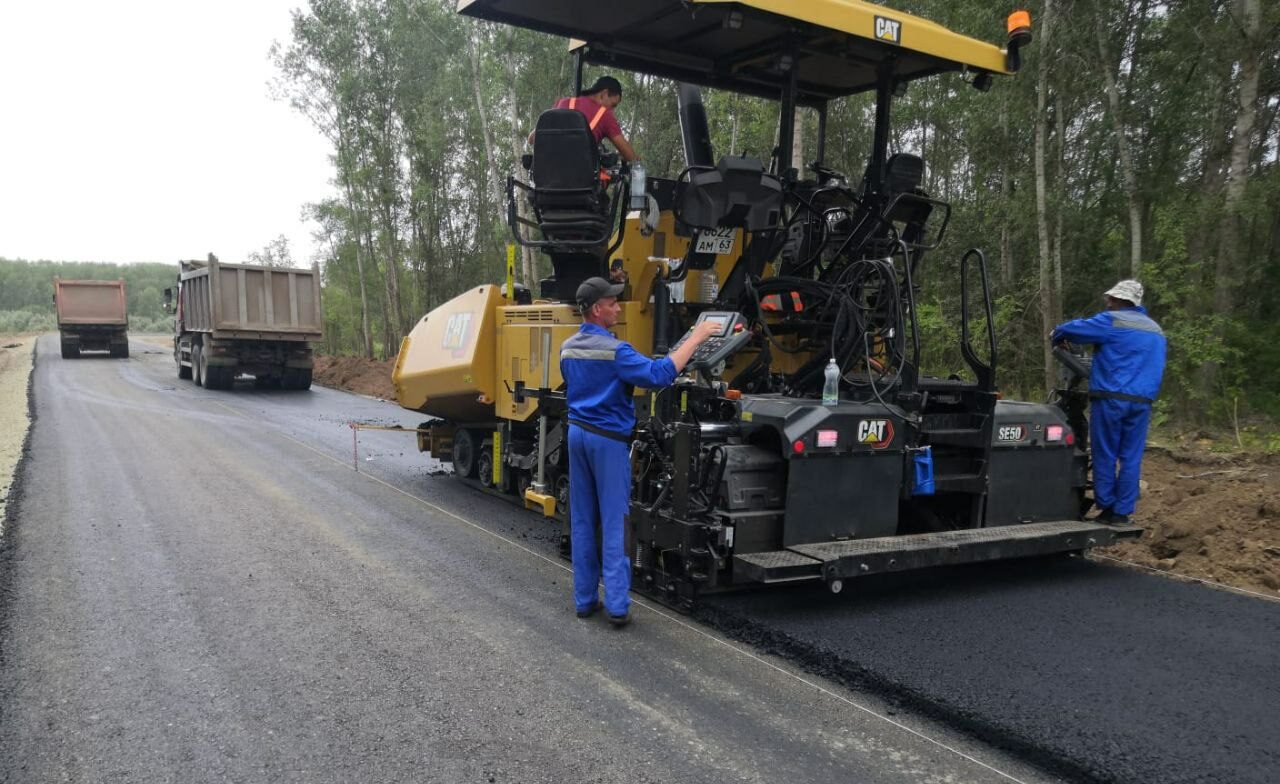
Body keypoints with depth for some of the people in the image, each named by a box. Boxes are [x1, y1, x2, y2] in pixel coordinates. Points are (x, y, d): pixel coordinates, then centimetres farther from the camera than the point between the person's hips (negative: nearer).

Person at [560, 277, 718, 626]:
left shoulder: (568, 348, 7)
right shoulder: (613, 350, -18)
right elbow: (659, 374, -26)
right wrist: (695, 338, -20)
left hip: (577, 432, 7)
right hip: (609, 439, -7)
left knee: (582, 521, 11)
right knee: (614, 523, -2)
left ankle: (584, 599, 17)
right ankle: (617, 606, -1)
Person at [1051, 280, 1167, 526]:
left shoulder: (1112, 321, -4)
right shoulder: (1156, 330, 19)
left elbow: (1074, 329, -6)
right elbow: (1156, 368, 26)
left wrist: (1057, 335, 15)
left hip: (1110, 398, -5)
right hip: (1142, 401, 6)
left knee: (1105, 456, 2)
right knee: (1131, 458, 5)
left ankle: (1107, 508, 5)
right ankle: (1122, 512, 6)